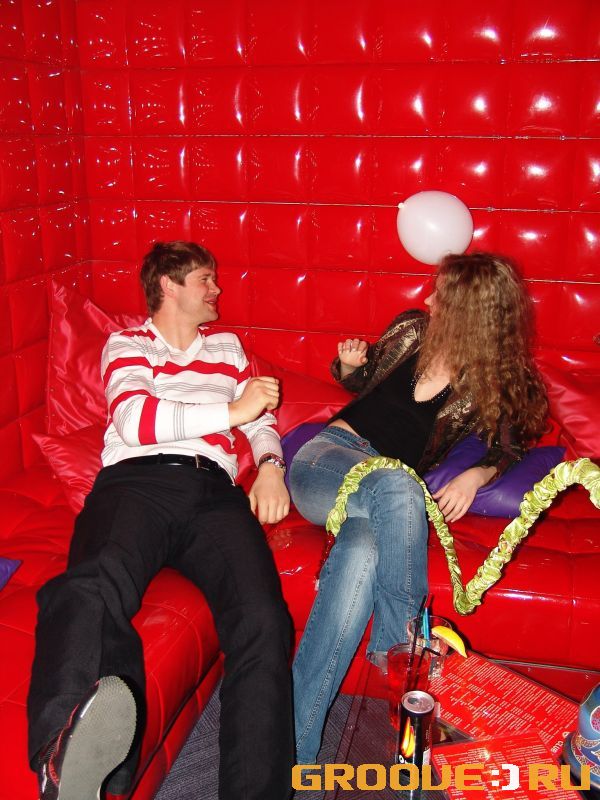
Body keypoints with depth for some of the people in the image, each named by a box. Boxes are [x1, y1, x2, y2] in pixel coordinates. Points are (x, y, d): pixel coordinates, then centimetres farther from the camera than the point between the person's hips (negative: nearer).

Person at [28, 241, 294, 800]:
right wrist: (231, 410, 1)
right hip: (137, 481, -3)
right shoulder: (127, 344, 22)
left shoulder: (226, 347, 36)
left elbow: (260, 420, 31)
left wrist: (269, 465, 8)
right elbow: (134, 420, 2)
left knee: (261, 620, -29)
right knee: (94, 591, -40)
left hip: (215, 491, 4)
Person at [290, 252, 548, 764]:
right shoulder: (412, 329, 7)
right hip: (327, 457, 1)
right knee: (397, 483, -37)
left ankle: (294, 740, -36)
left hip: (386, 496, -1)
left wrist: (475, 475, -13)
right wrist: (351, 363, -2)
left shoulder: (496, 383, 2)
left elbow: (510, 447, 9)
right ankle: (402, 639, -23)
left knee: (362, 552, -38)